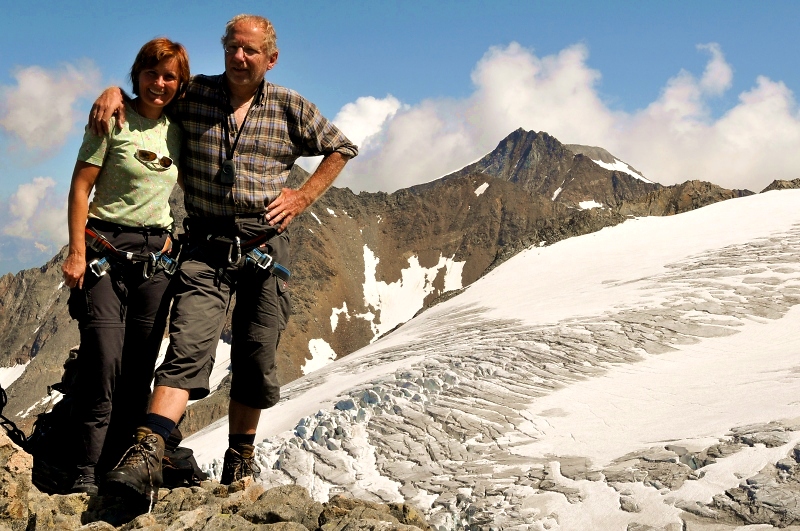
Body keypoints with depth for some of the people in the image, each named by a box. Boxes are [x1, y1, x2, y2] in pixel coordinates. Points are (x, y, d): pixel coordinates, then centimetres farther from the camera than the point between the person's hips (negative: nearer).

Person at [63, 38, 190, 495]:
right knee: (103, 359, -15)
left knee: (141, 367, 3)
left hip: (154, 255, 5)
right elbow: (81, 187, -6)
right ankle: (86, 473, -10)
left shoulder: (177, 130, 10)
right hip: (105, 247, -5)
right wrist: (77, 251, -13)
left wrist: (167, 238, 13)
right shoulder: (115, 121, -3)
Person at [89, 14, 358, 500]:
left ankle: (241, 459, 22)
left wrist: (304, 197, 7)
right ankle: (146, 460, -27)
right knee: (189, 347, -17)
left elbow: (341, 147, 17)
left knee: (256, 358, 5)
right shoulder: (194, 95, 5)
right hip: (207, 245, -1)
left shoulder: (289, 108, 5)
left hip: (264, 246, 1)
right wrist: (115, 91, 0)